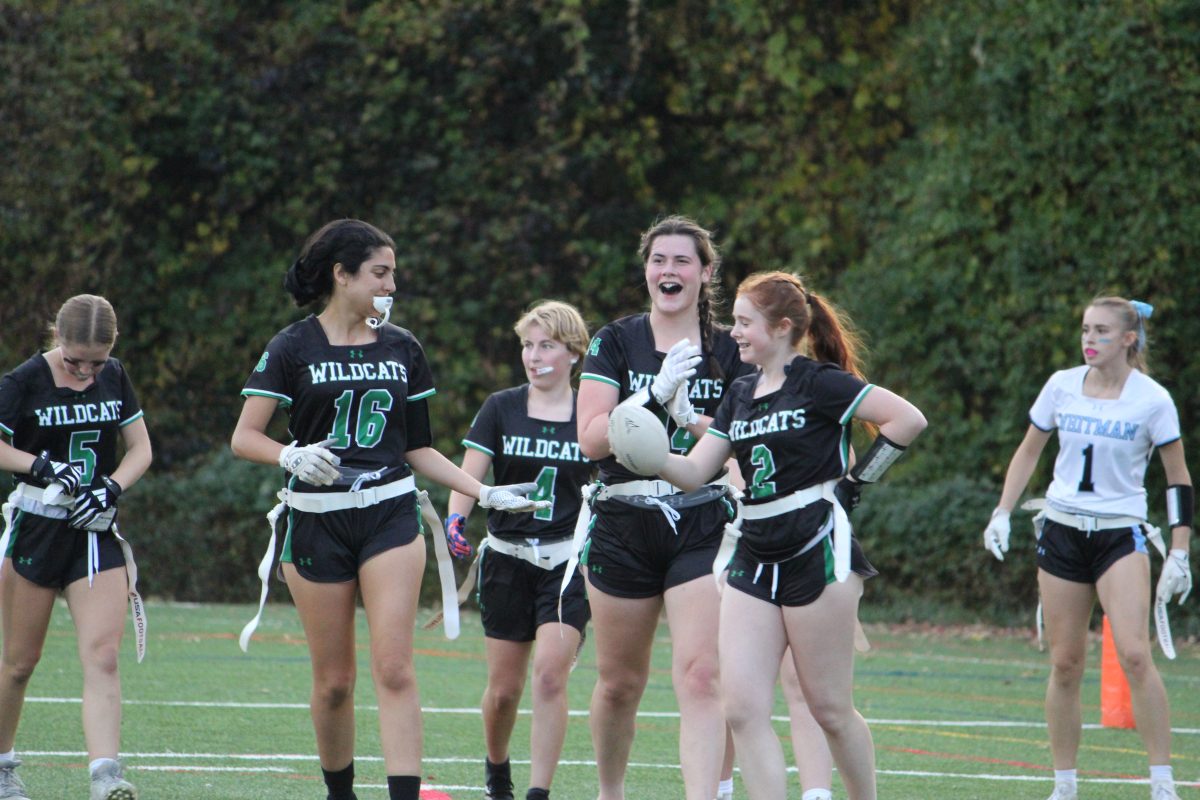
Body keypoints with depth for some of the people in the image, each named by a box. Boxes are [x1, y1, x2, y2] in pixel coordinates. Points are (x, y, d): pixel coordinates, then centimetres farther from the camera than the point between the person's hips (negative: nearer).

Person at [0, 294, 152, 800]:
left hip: (95, 531, 2)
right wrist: (44, 466, -21)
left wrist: (110, 488, -9)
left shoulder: (115, 379, 4)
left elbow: (140, 449, 9)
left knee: (103, 654, -13)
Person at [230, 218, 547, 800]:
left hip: (390, 516, 2)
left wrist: (485, 494, 8)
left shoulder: (402, 349, 10)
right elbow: (244, 437, -5)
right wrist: (293, 455, -24)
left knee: (394, 669, -12)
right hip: (317, 522, -2)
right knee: (333, 680, 3)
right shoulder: (294, 348, -1)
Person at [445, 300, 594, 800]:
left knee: (550, 674, -17)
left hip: (568, 561, -1)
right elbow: (469, 475, -4)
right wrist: (456, 517, -22)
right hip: (508, 558, 1)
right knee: (504, 687, 6)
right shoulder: (500, 409, 2)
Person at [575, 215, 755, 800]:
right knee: (619, 682, 12)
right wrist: (656, 395, -18)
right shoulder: (614, 343, 3)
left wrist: (691, 418, -16)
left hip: (701, 528, -1)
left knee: (699, 675, -17)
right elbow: (591, 438, -7)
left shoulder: (729, 352, 4)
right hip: (623, 527, 1)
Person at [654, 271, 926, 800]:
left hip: (817, 553, -7)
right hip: (754, 558, 7)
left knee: (829, 708, 0)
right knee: (742, 710, -6)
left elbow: (907, 419, -14)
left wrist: (855, 481, -9)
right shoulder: (740, 394, 15)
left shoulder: (817, 382, -7)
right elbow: (694, 471, 11)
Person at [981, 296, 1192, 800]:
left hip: (1120, 533, -3)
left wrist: (1179, 554, -5)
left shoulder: (1152, 400, -7)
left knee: (1134, 654, -19)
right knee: (1065, 663, 2)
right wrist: (1002, 513, 5)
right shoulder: (1061, 386, 2)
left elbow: (1179, 479, 0)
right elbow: (1028, 451, 15)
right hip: (1062, 531, 3)